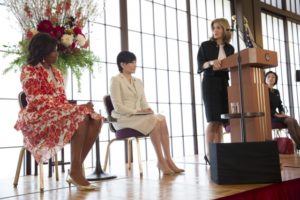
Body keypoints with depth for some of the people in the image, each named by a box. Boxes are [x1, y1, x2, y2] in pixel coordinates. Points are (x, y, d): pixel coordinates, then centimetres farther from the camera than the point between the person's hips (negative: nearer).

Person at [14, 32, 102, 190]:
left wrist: (77, 107, -7)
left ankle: (76, 171, -20)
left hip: (60, 114, 7)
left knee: (96, 120, -18)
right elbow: (38, 103, -16)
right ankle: (75, 172, -26)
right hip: (39, 119, -7)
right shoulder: (29, 71, -5)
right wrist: (77, 109, -22)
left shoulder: (56, 72, 19)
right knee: (80, 117, -33)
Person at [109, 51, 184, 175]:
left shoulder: (138, 82, 20)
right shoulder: (116, 80, -2)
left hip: (139, 117, 6)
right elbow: (118, 107, -12)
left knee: (161, 120, -24)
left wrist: (147, 110, -8)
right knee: (154, 120, -30)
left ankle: (168, 160, -27)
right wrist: (137, 111, -19)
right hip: (123, 119, -6)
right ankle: (161, 161, -24)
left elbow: (143, 103, 16)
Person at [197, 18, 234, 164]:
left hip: (224, 84, 4)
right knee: (213, 119, -12)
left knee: (221, 120, 1)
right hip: (210, 84, -4)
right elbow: (199, 67, -4)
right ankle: (209, 154, -6)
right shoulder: (205, 46, 3)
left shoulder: (229, 48, 13)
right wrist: (211, 62, -22)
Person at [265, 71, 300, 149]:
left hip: (276, 115, 7)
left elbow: (280, 105, 18)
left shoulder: (276, 91, 18)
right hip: (268, 116, -7)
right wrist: (277, 115, -17)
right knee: (290, 121, -27)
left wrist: (282, 113, -4)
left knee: (294, 120, -20)